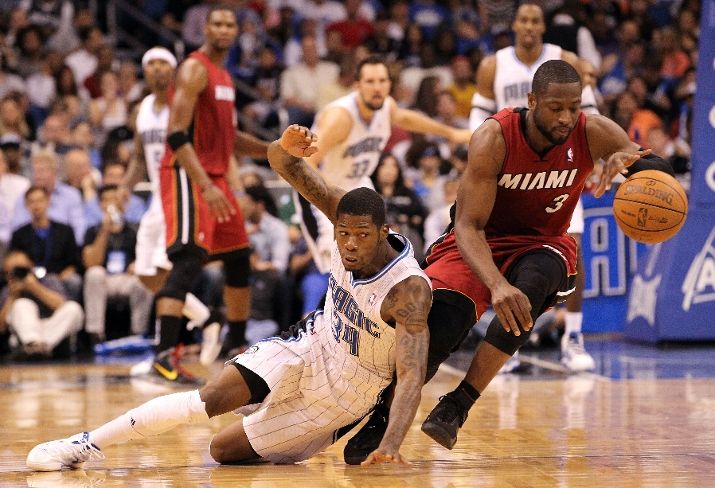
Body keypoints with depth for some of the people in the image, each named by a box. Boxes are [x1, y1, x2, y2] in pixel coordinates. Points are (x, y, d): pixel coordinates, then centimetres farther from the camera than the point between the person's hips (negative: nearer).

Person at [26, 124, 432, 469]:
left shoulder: (410, 289, -32)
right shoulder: (346, 217, -17)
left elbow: (412, 375, -39)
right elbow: (284, 164, -14)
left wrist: (391, 446, -54)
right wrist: (287, 148, -41)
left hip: (345, 392, -4)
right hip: (313, 344, 4)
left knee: (225, 450, -1)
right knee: (213, 396, -20)